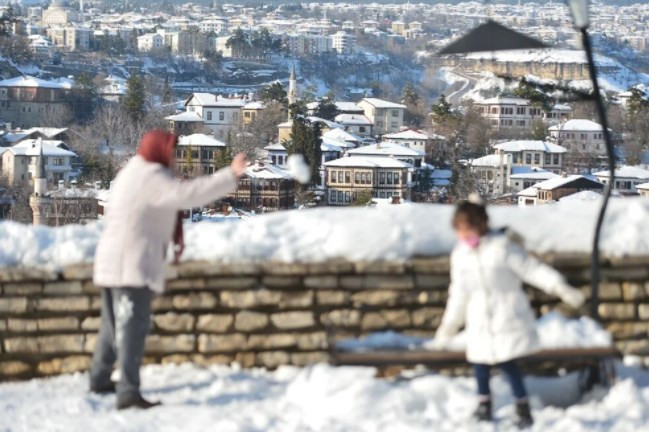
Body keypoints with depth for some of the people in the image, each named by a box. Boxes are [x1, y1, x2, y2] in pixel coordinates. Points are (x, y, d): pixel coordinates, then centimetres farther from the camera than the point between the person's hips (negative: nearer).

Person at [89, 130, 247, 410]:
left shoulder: (133, 173, 18)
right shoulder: (150, 178, -15)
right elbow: (188, 194, -26)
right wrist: (231, 176, -27)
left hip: (112, 263, 11)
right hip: (132, 264, -11)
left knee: (114, 324, 22)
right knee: (133, 326, -14)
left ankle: (100, 379, 33)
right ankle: (128, 392, -19)